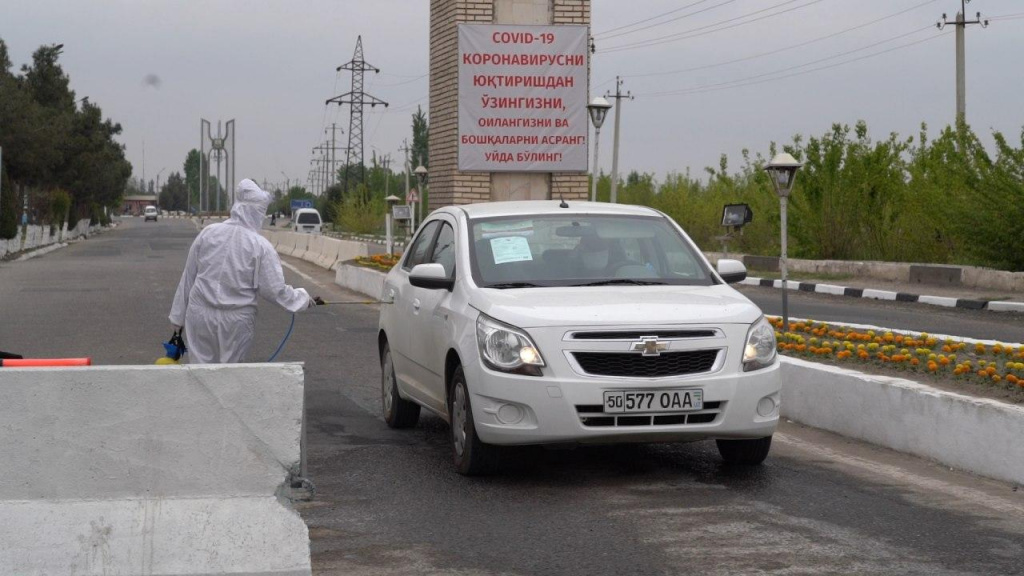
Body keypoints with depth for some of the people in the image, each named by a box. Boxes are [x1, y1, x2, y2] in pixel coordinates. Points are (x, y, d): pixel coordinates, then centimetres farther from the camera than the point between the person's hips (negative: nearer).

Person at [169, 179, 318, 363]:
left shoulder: (208, 233, -2)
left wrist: (178, 315, 13)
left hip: (200, 314, 2)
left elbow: (188, 276, 4)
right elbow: (275, 290, -8)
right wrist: (303, 299, 10)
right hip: (236, 320, -2)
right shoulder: (260, 246, -11)